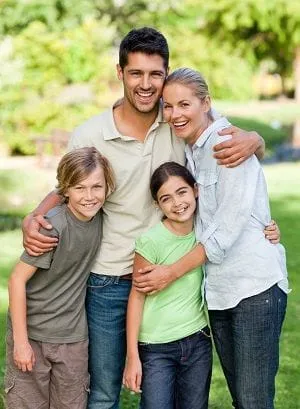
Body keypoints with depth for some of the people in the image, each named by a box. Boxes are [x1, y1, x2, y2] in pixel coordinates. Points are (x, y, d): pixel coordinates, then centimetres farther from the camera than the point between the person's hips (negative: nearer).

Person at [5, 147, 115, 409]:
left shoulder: (98, 217, -4)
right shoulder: (54, 226, -21)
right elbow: (18, 279, -17)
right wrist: (21, 341, -16)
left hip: (73, 338, 5)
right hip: (32, 334, -5)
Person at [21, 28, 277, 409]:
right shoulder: (89, 136, -10)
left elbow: (249, 141, 1)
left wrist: (250, 140, -24)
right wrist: (33, 220, -14)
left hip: (168, 275, 2)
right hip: (108, 281, -1)